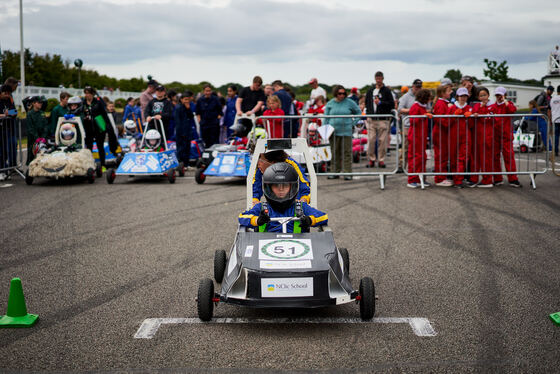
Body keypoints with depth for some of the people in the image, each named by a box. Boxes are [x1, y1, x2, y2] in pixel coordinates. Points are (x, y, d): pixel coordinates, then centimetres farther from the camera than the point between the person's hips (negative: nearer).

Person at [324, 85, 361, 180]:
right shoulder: (330, 104, 7)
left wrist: (354, 122, 3)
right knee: (334, 152, 5)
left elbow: (358, 112, 15)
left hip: (346, 132, -2)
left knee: (347, 152, -3)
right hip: (334, 131, 2)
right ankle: (335, 172, 12)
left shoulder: (349, 103, 3)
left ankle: (347, 173, 0)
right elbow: (326, 118, 10)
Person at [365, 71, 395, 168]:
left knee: (382, 140, -2)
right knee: (371, 140, -2)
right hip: (371, 120, 3)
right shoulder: (370, 90, 13)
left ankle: (381, 159, 6)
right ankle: (371, 159, 8)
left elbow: (392, 104, -3)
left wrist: (380, 102, -12)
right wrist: (368, 114, 9)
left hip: (383, 120, -3)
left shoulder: (387, 91, 2)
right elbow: (367, 103, 22)